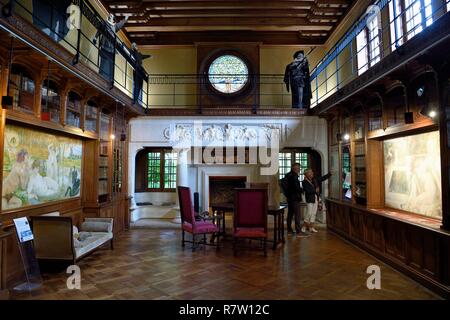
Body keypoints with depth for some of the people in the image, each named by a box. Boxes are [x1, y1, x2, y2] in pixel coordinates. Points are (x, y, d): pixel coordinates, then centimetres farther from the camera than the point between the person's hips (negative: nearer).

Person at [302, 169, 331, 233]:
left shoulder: (315, 180, 9)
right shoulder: (304, 182, -11)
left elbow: (323, 178, 10)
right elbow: (308, 190, -20)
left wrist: (330, 173, 3)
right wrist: (315, 190, -9)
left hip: (316, 199, 7)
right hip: (310, 199, -6)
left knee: (314, 213, 8)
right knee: (309, 213, -5)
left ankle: (311, 227, 15)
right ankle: (304, 226, 10)